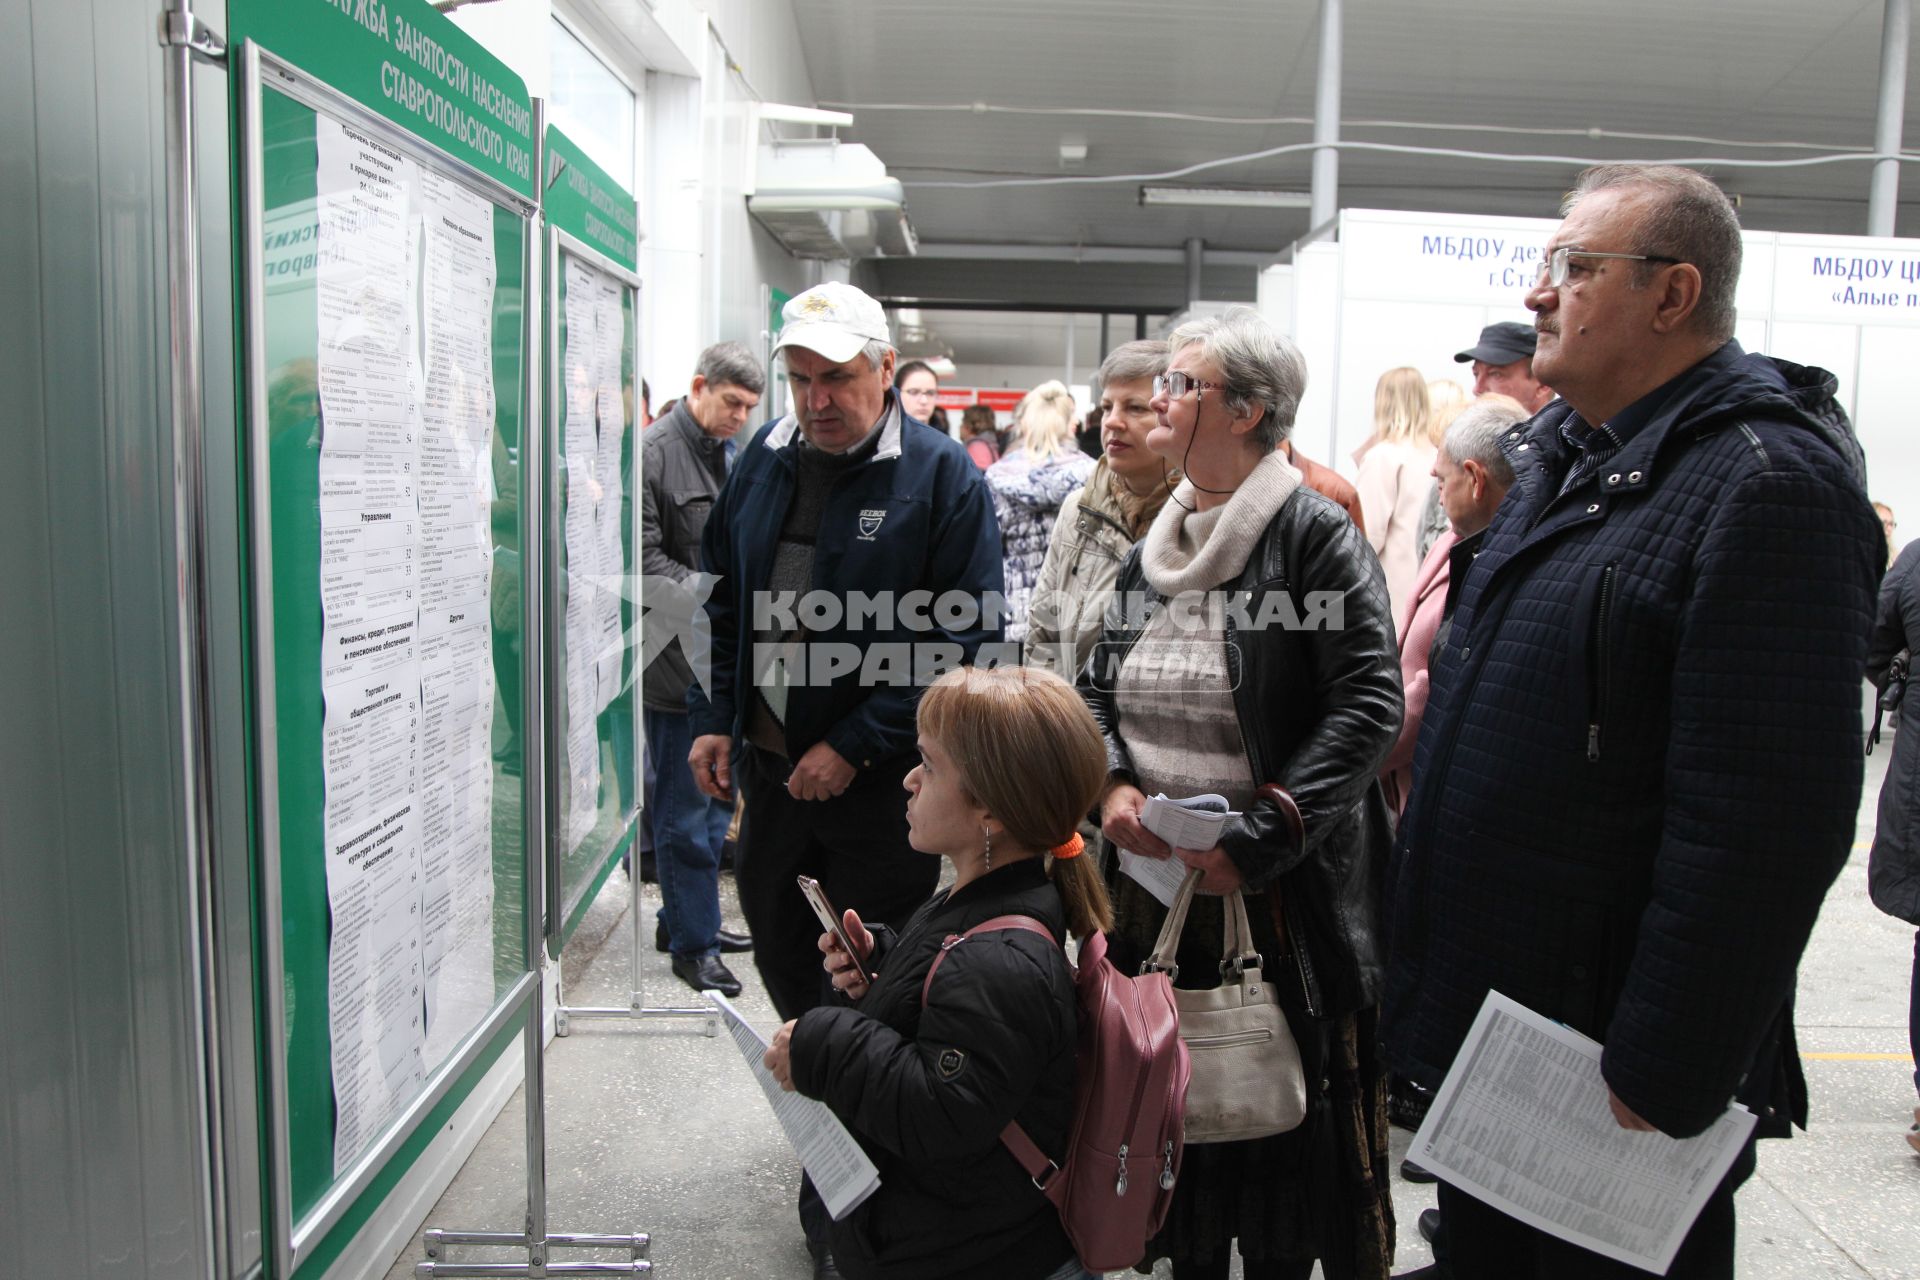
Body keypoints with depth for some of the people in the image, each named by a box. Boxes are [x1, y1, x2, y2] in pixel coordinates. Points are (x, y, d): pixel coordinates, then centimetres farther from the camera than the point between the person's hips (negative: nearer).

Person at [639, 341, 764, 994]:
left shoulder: (736, 455, 15)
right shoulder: (654, 454, -11)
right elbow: (645, 556, -16)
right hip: (679, 662, -8)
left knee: (717, 795, 16)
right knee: (685, 806, 0)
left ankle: (686, 917, 31)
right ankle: (692, 945, 11)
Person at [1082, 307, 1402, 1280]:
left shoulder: (1316, 534, -12)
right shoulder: (1154, 545, 10)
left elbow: (1368, 700, -17)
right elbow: (1099, 688, 15)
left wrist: (1258, 836, -22)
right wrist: (1111, 784, -5)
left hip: (1279, 889, -6)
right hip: (1155, 880, 6)